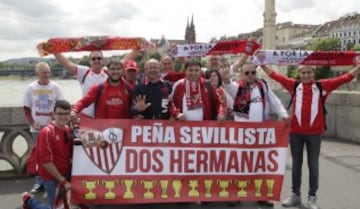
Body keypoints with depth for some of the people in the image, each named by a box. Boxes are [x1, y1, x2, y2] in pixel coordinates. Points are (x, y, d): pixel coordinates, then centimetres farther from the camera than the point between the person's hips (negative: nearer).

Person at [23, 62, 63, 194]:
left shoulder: (55, 87, -3)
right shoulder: (30, 88, 0)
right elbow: (26, 108, 3)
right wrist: (32, 123, -9)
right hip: (37, 128, 1)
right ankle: (39, 183, 20)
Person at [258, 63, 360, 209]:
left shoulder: (322, 86, 1)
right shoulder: (294, 85, 3)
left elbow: (344, 79, -3)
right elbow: (275, 76, 4)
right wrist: (262, 64, 2)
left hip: (314, 133, -1)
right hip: (295, 132, 1)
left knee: (313, 165, 8)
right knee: (296, 164, 12)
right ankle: (295, 195, 25)